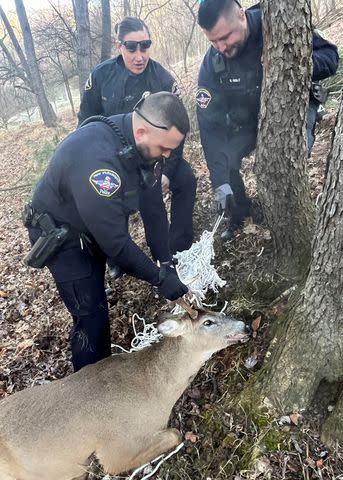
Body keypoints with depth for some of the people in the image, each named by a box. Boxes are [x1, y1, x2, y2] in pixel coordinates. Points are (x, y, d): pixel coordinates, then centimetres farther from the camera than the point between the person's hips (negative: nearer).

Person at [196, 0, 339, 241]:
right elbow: (210, 123, -22)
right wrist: (220, 180, -29)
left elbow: (330, 56, -18)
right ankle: (240, 214, 14)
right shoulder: (212, 63, -20)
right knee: (225, 161, -14)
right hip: (248, 118, 3)